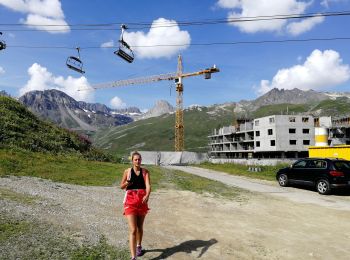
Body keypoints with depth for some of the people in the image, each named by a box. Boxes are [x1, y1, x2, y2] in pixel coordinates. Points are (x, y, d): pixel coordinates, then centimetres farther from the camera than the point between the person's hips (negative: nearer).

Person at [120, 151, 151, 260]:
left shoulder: (145, 171, 1)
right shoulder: (127, 171, 1)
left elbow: (148, 185, -11)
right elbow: (121, 186, 9)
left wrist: (147, 195, -31)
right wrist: (126, 183, -14)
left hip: (142, 201, 2)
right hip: (130, 201, -2)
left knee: (140, 227, 18)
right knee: (133, 230, -9)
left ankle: (139, 246, 43)